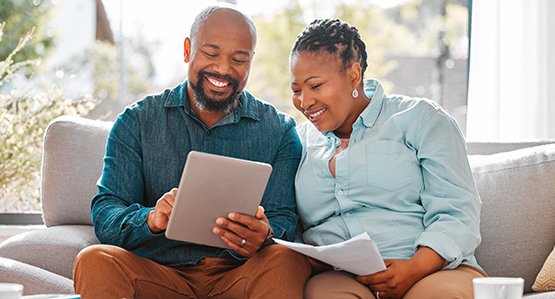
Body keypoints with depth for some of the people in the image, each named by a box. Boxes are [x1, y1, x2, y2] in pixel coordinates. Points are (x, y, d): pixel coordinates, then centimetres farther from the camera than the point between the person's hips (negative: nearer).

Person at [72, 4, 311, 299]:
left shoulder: (279, 131, 8)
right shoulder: (136, 122, 7)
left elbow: (284, 220, -1)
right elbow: (105, 216, -2)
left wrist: (262, 239, -27)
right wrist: (151, 219, -27)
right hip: (157, 274, 0)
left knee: (287, 261, -32)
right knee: (94, 261, -30)